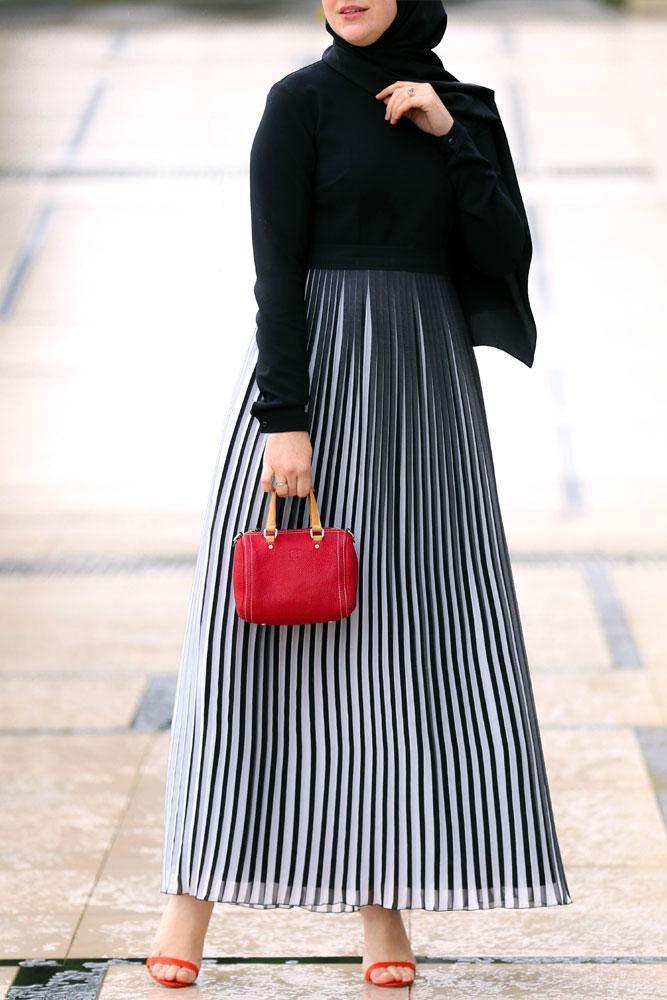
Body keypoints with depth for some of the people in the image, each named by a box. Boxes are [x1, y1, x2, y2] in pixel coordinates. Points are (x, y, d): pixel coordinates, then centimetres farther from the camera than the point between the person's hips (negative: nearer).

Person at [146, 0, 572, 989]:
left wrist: (450, 137, -6)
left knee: (409, 633, 2)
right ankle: (195, 891, 5)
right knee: (261, 630, -3)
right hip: (316, 371, -4)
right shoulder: (302, 100, -2)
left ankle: (384, 904, 8)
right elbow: (275, 270, -9)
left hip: (428, 388, 4)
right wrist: (283, 417, -16)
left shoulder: (462, 109, 12)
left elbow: (507, 258, 3)